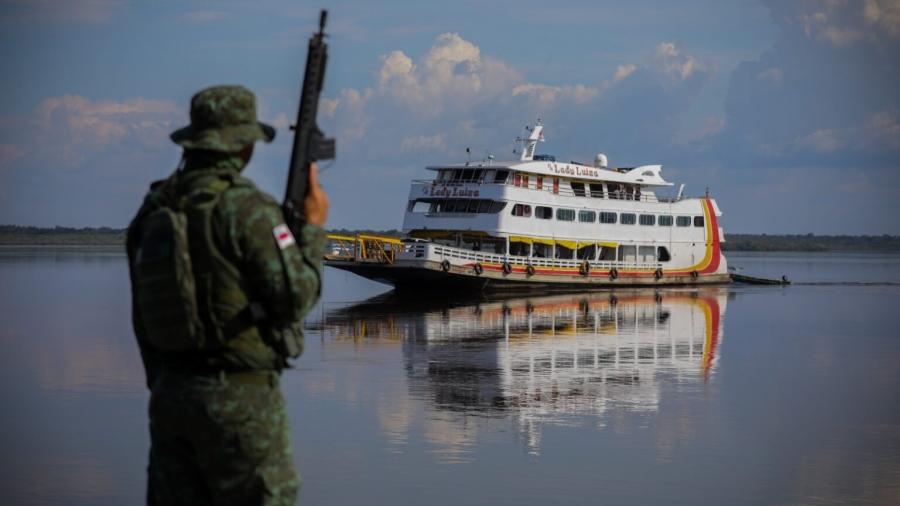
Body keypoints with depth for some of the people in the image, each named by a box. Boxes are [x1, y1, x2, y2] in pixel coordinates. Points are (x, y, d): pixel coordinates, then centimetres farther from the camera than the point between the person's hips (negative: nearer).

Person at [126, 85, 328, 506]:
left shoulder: (153, 210, 9)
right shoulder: (248, 207, -14)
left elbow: (144, 318, 14)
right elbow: (295, 297, -14)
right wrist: (314, 229, -1)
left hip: (170, 393, 7)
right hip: (239, 393, -7)